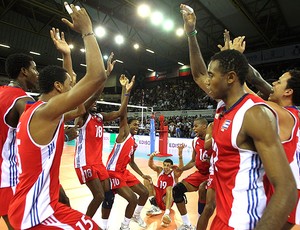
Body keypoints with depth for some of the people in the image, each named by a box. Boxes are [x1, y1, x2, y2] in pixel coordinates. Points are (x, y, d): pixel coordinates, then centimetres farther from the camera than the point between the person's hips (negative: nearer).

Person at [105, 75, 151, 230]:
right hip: (113, 172, -9)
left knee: (145, 193, 14)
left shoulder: (134, 143, 11)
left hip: (124, 172, 9)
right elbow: (123, 114, -27)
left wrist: (142, 175, 16)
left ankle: (136, 215, 40)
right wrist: (127, 91, -32)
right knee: (133, 199, -16)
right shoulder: (124, 134, -11)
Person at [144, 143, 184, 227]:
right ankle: (155, 206, -15)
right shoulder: (160, 170, 3)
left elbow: (181, 168, -28)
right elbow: (150, 165, -13)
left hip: (167, 199, -3)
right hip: (157, 196, 4)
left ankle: (167, 214, -50)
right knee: (146, 180, -14)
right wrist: (151, 157, -36)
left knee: (169, 188, -35)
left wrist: (180, 155, -44)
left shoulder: (174, 173, -5)